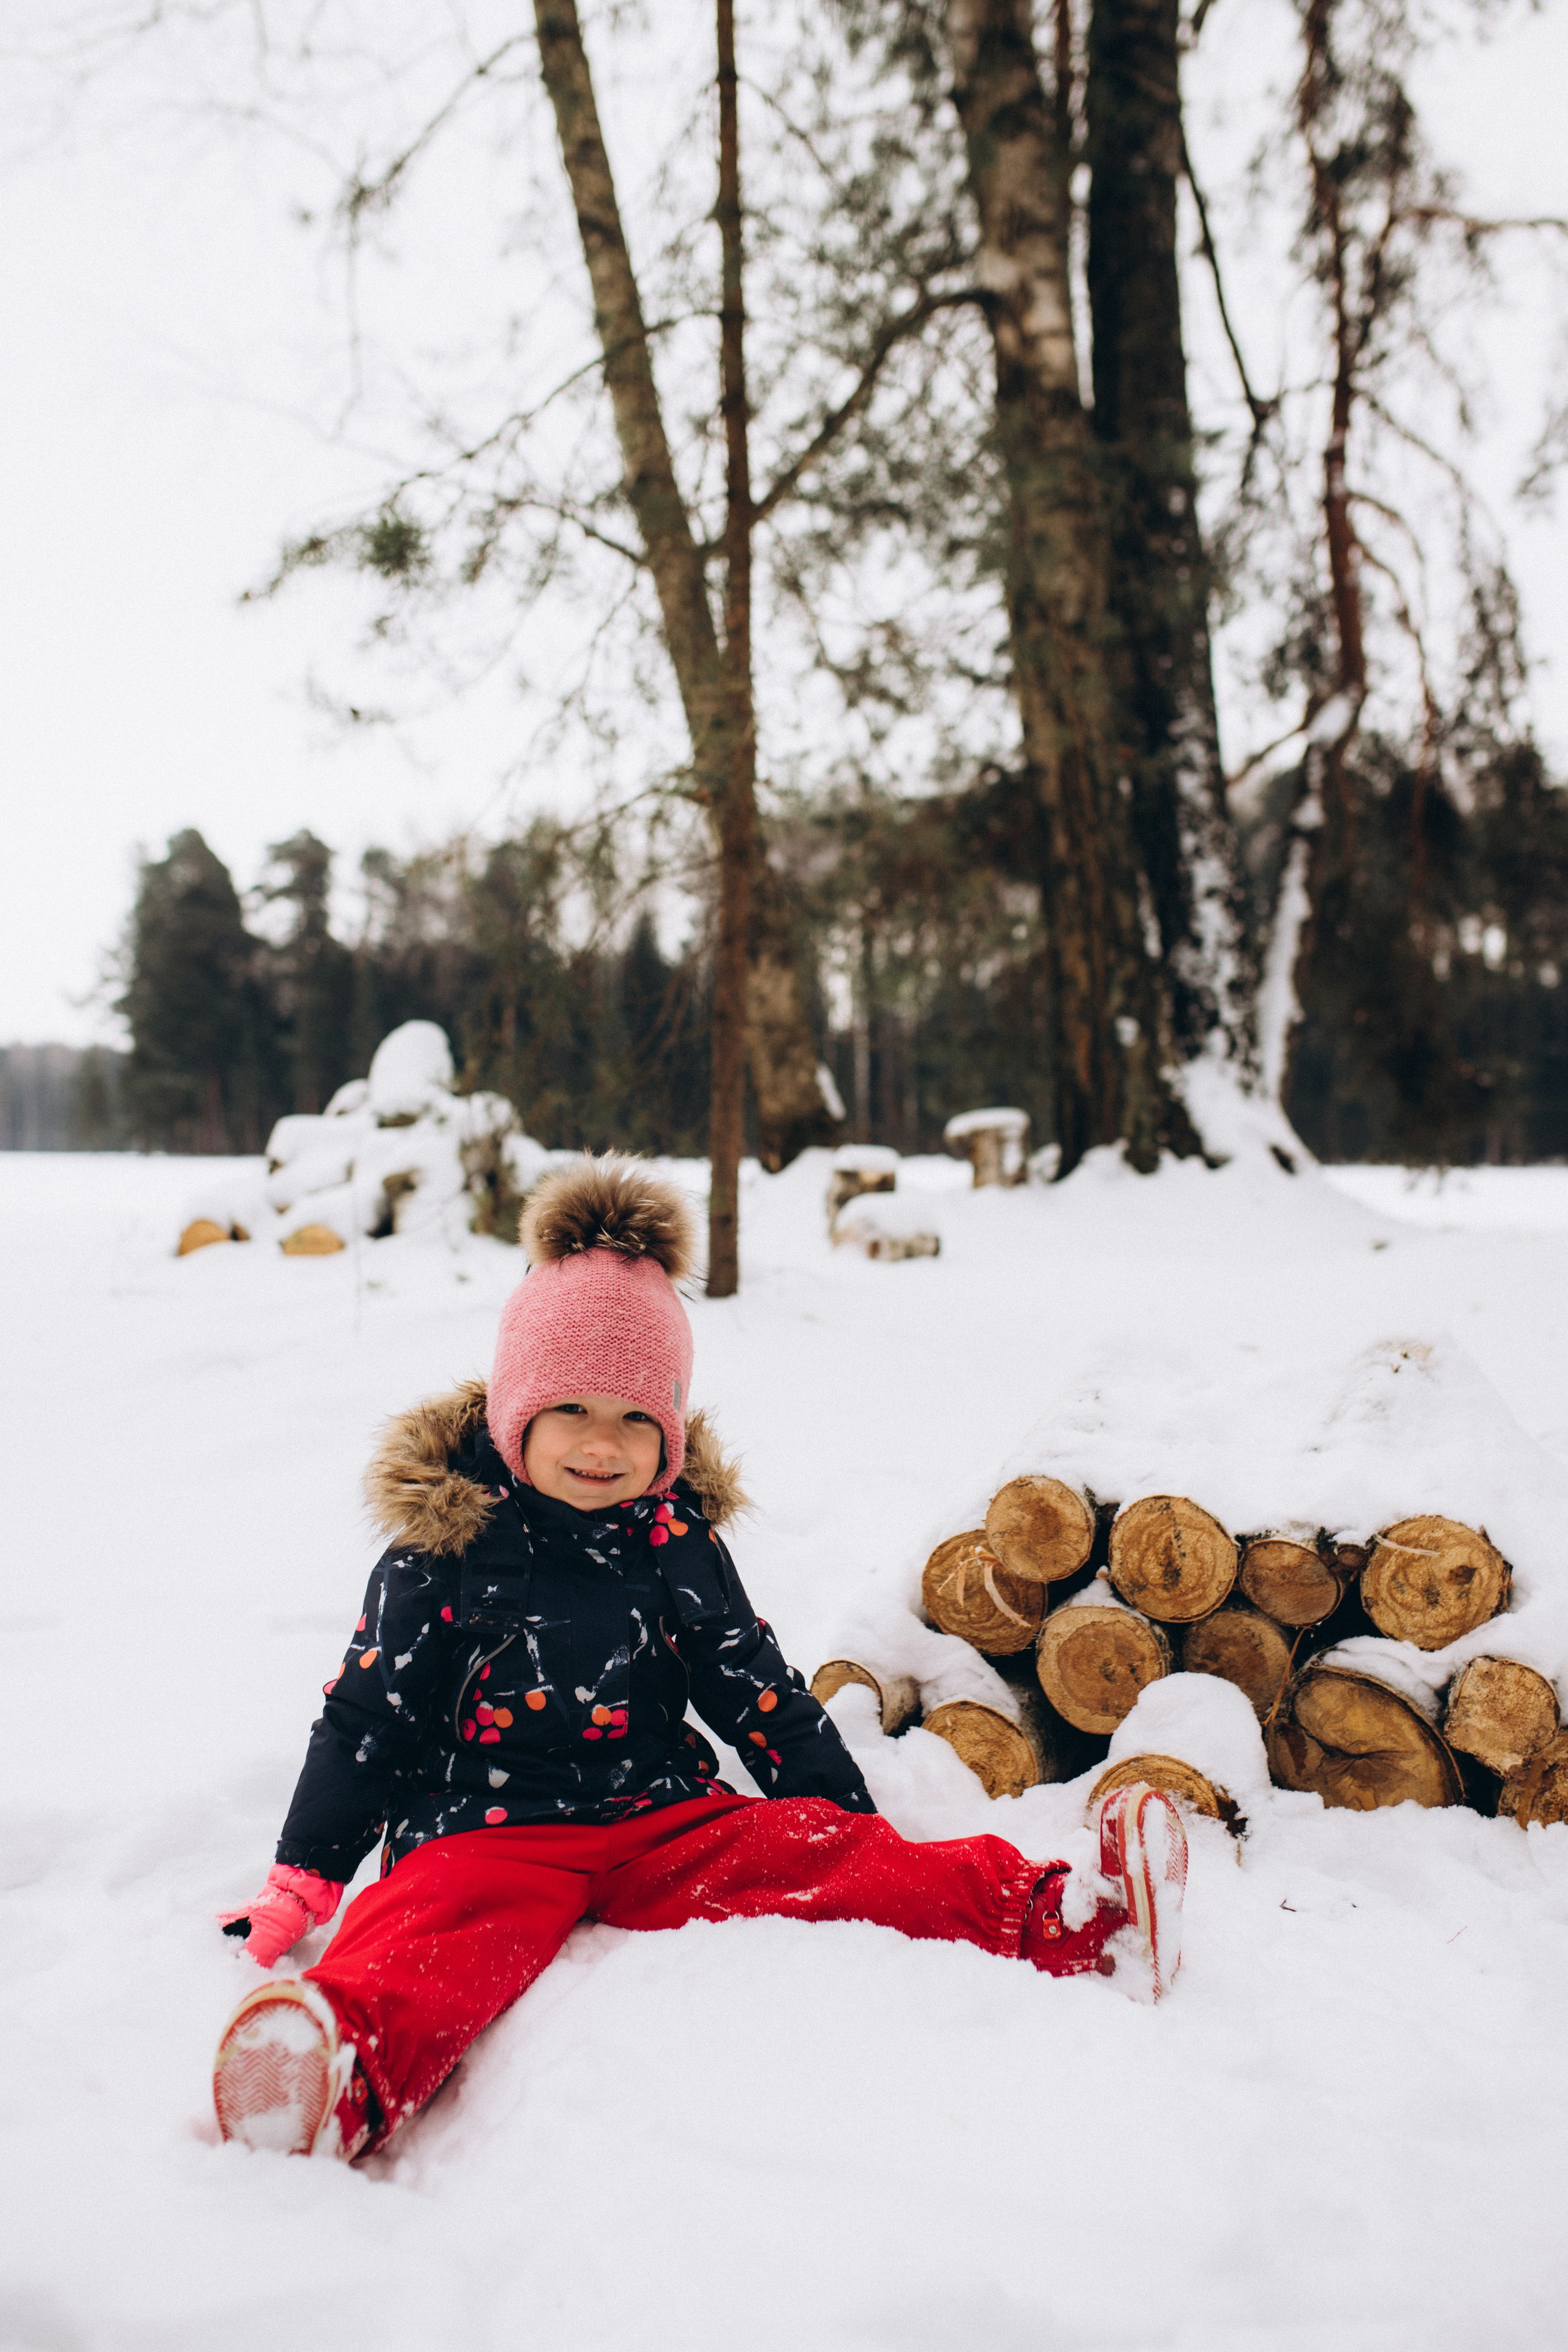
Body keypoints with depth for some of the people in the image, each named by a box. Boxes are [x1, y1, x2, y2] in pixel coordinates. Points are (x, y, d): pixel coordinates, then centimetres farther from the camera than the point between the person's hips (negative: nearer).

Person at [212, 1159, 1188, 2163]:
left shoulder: (677, 1544, 7)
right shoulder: (441, 1556, -3)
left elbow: (764, 1697, 13)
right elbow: (364, 1723, 2)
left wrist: (850, 1826, 10)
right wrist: (303, 1884, -1)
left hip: (666, 1821, 3)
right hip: (487, 1830, -3)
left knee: (815, 1855, -20)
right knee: (441, 1930, -35)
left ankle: (1075, 1923, -31)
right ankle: (345, 2073, -66)